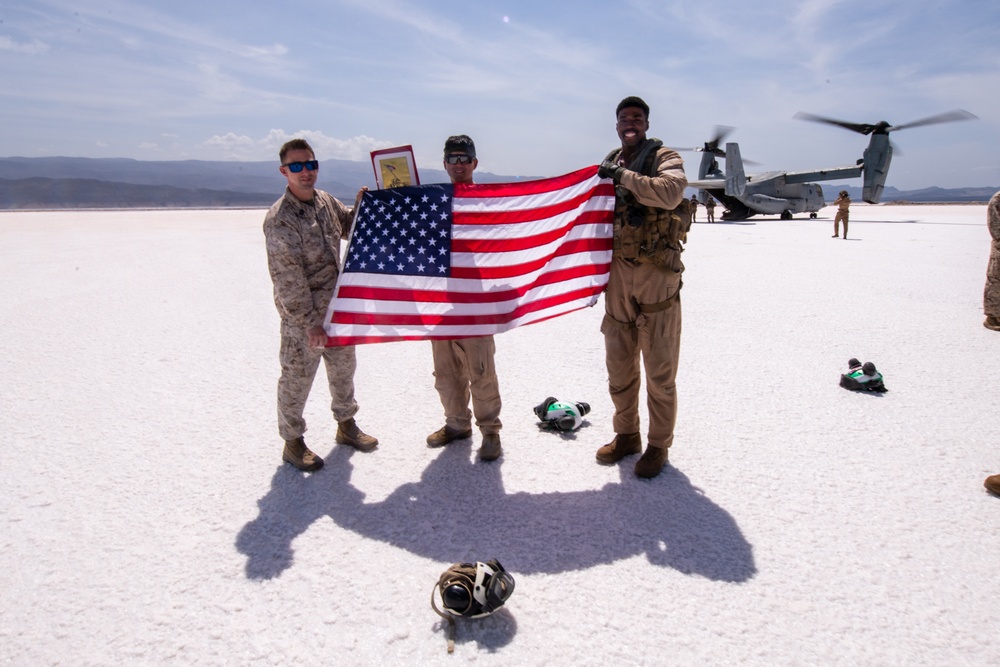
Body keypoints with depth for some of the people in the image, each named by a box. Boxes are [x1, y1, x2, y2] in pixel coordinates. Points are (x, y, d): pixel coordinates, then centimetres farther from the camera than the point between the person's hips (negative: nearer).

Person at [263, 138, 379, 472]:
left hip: (338, 307, 7)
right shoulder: (279, 219, -19)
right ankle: (293, 442, 25)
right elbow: (288, 279, -21)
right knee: (297, 379, 6)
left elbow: (351, 229, 22)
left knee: (343, 368, 20)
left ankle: (346, 425, 41)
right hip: (301, 318, -7)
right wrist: (310, 322, -20)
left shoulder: (326, 201, 2)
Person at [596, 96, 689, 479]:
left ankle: (658, 445, 15)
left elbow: (671, 192, -23)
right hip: (617, 273, 5)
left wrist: (623, 176, -18)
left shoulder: (664, 158, 0)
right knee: (619, 364, 12)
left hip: (656, 275, -5)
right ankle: (626, 435, 28)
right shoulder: (608, 165, 16)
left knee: (659, 368, 1)